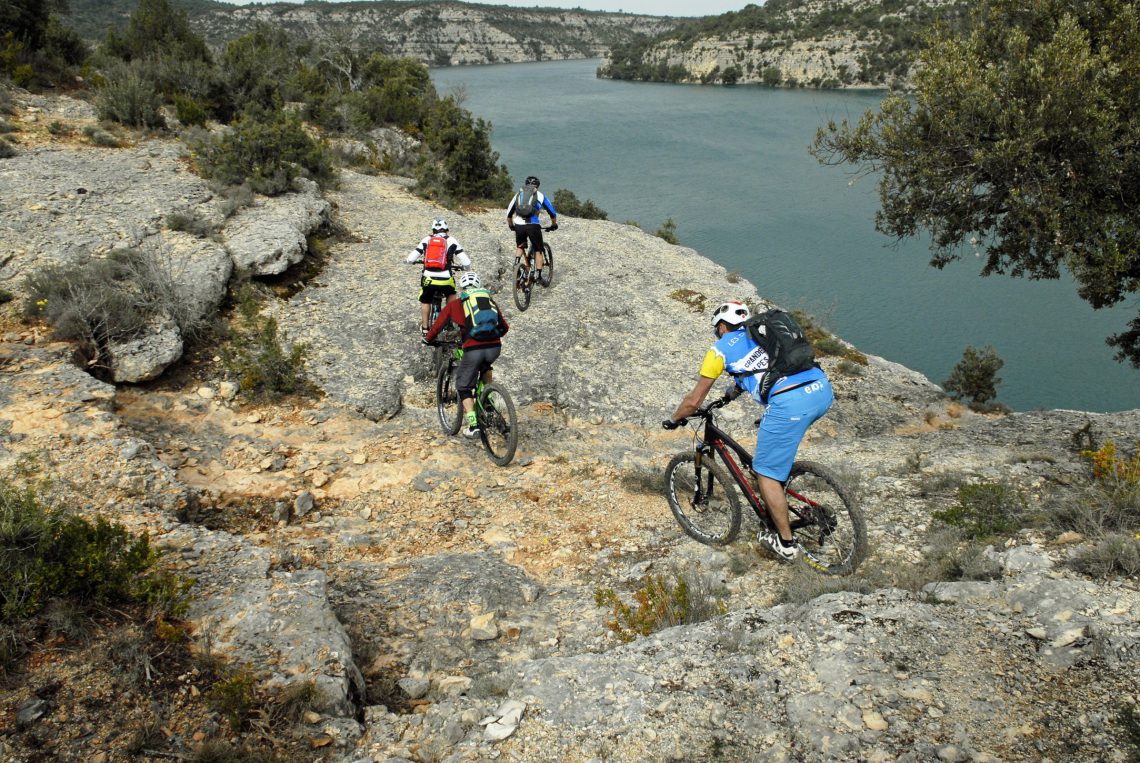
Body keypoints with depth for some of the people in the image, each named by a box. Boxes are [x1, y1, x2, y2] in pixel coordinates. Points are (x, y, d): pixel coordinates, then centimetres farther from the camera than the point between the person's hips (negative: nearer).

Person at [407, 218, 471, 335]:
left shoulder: (426, 240, 11)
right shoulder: (451, 241, 8)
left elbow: (410, 259, 8)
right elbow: (467, 263, 3)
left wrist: (416, 261, 32)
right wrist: (462, 266, 27)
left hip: (428, 278, 1)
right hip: (445, 279, -1)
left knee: (425, 301, 25)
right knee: (451, 295, 31)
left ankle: (424, 328, 24)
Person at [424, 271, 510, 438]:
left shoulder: (455, 304, 14)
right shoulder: (490, 300, 21)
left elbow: (437, 326, 16)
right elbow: (504, 327, 25)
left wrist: (427, 340, 35)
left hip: (473, 349, -3)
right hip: (495, 348, 3)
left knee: (464, 386, 15)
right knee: (485, 365, 37)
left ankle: (473, 425, 4)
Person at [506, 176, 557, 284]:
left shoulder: (518, 195, 21)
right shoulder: (540, 195, 15)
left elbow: (509, 213, 24)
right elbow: (552, 212, 21)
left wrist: (511, 226, 40)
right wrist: (554, 225, 37)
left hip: (519, 225, 2)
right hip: (533, 225, -2)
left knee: (520, 247, 28)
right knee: (538, 251, 13)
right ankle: (538, 276, 8)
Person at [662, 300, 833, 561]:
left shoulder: (721, 348, 15)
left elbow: (694, 401, 20)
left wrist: (673, 420, 37)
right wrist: (738, 388, 68)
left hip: (791, 403, -7)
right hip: (823, 388, 7)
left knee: (765, 472, 10)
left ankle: (785, 543, 18)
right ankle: (779, 481, 41)